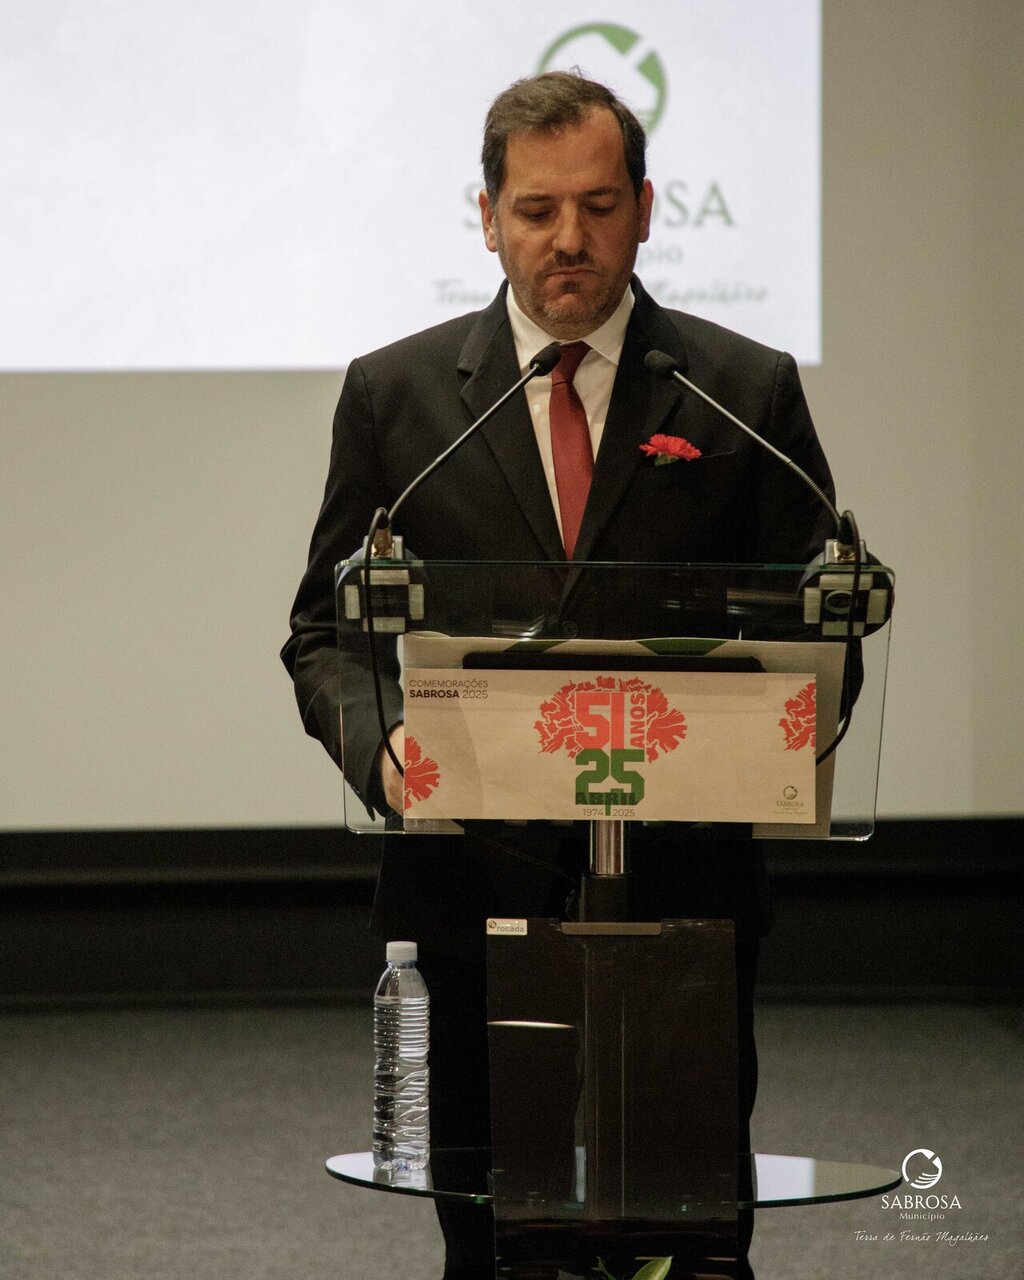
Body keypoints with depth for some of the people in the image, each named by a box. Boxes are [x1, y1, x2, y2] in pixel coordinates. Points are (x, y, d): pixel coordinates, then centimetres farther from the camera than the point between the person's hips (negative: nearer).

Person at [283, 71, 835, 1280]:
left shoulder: (746, 393, 5)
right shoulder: (393, 395, 7)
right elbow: (327, 631, 8)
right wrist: (381, 743, -13)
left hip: (682, 897, 0)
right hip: (472, 894, 0)